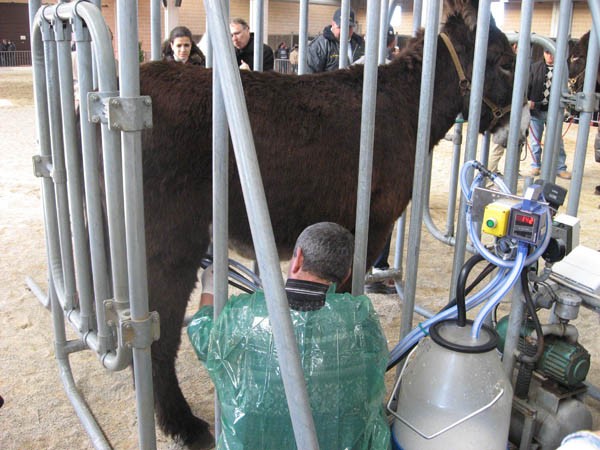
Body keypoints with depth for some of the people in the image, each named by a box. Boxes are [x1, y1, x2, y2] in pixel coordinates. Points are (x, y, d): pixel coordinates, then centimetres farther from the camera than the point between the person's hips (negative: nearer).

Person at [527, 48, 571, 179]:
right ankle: (536, 165, 22)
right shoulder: (535, 67, 5)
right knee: (535, 139, 9)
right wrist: (529, 99, -10)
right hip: (536, 109, 1)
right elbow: (529, 84, 4)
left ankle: (560, 168, 9)